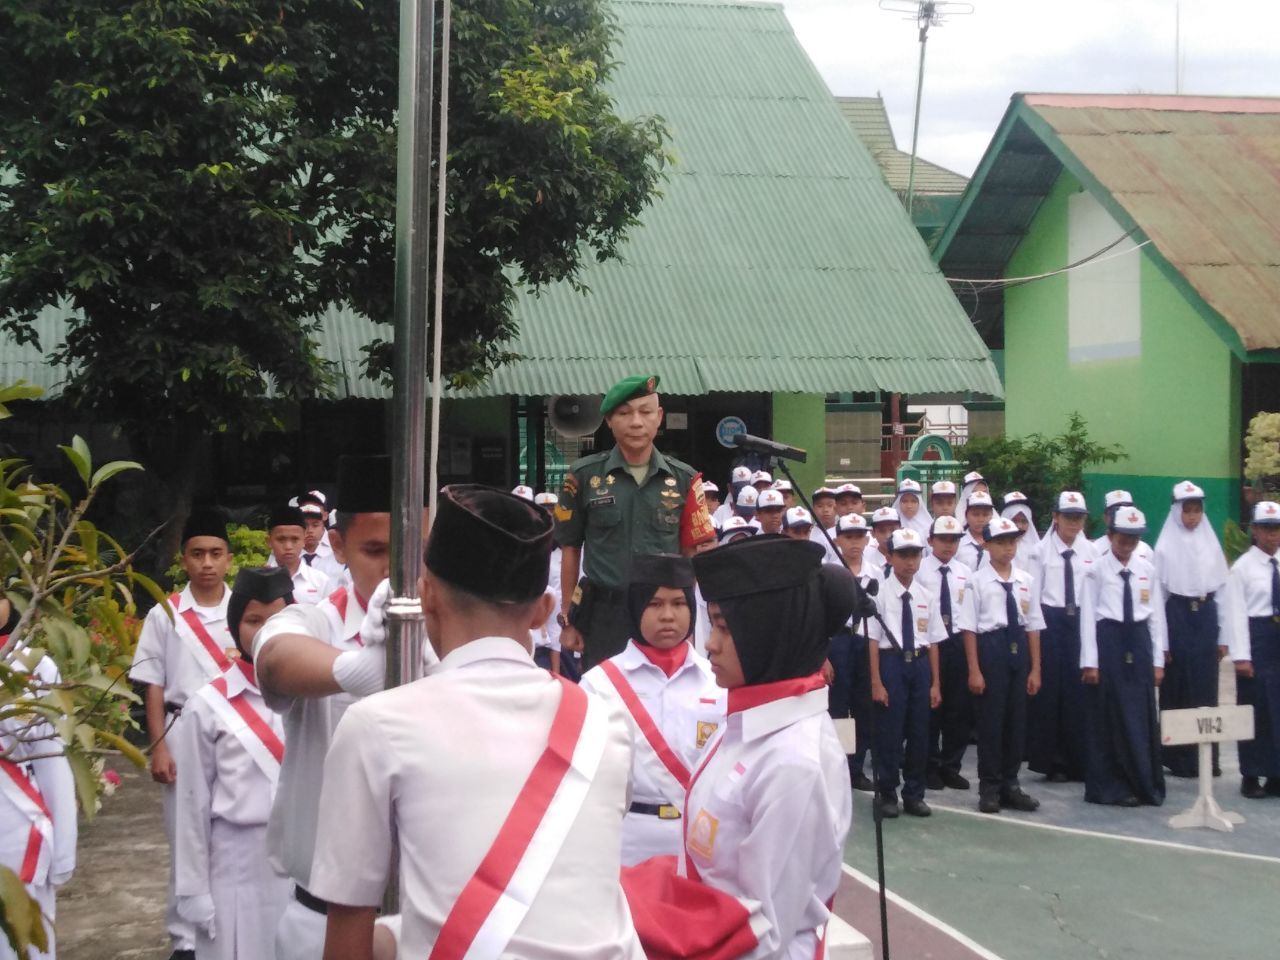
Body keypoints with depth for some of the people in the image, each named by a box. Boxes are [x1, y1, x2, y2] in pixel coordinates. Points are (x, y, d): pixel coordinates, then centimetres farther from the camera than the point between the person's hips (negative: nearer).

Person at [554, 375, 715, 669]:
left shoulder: (683, 479, 3)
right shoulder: (584, 476, 0)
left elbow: (692, 551, 8)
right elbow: (570, 548, 7)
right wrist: (568, 619, 6)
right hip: (604, 615, -1)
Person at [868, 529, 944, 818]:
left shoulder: (927, 597, 6)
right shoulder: (880, 594, -7)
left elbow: (933, 642, 8)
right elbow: (873, 640, -9)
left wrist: (935, 684, 6)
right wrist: (876, 682, -12)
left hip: (920, 664, 4)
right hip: (891, 662, -4)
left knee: (919, 732, 10)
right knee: (889, 732, 1)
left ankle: (914, 794, 22)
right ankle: (887, 794, 15)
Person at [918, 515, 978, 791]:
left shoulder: (964, 573, 8)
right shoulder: (918, 570, -6)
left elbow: (968, 616, 7)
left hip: (957, 643, 4)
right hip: (926, 642, -4)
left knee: (959, 708, 8)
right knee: (929, 707, 3)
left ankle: (951, 766, 19)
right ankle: (930, 767, 14)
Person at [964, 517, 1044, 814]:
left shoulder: (1026, 580, 6)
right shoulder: (978, 581, -6)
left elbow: (1033, 626, 8)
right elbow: (970, 628, -7)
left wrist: (1035, 669, 7)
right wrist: (974, 670, -10)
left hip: (1019, 648, 4)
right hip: (990, 647, -4)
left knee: (1017, 720, 9)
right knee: (990, 720, 1)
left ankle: (1010, 785, 21)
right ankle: (989, 788, 12)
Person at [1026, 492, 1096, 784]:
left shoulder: (1090, 551, 4)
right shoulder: (1042, 549, -5)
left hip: (1081, 621, 2)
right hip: (1050, 620, -2)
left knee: (1078, 691, 4)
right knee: (1049, 690, 3)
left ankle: (1078, 760, 15)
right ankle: (1051, 762, 15)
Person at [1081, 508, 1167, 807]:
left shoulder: (1147, 570, 6)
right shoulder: (1097, 569, -4)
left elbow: (1156, 616, 8)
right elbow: (1088, 616, -5)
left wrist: (1158, 660, 5)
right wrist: (1090, 662, -9)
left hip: (1139, 643, 3)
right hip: (1108, 641, -3)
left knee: (1142, 716, 5)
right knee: (1109, 717, 2)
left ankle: (1146, 785, 16)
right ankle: (1113, 786, 12)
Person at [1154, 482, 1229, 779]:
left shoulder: (1211, 544, 8)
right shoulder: (1166, 546, -3)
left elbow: (1222, 589, 10)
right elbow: (1157, 593, -3)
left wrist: (1223, 636, 6)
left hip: (1206, 617, 3)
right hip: (1177, 617, -3)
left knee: (1206, 687, 5)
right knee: (1177, 688, 2)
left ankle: (1206, 756, 12)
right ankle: (1177, 757, 8)